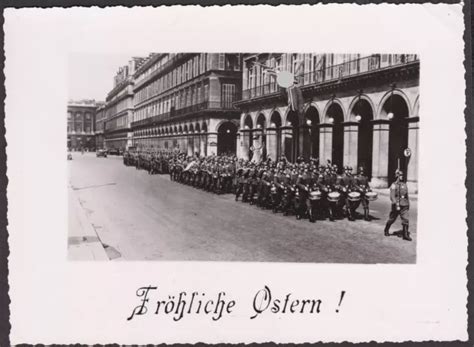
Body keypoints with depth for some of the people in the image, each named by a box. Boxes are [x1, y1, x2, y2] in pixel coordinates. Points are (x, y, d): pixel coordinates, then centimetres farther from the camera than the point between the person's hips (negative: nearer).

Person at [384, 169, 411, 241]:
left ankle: (406, 235, -4)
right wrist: (396, 205, -24)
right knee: (391, 219, 10)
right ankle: (386, 231, 31)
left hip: (404, 206, 4)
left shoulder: (404, 185, 11)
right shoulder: (394, 185, -8)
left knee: (405, 220, -6)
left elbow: (407, 195, 19)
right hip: (396, 205, -4)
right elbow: (392, 196, -16)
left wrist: (408, 204, 20)